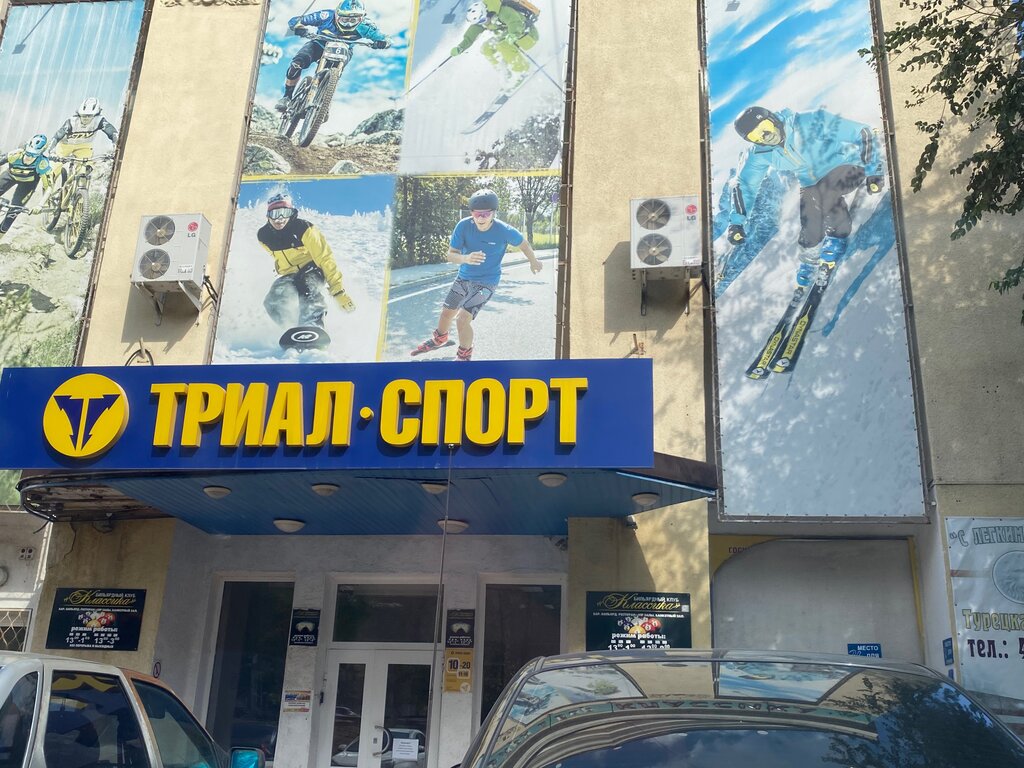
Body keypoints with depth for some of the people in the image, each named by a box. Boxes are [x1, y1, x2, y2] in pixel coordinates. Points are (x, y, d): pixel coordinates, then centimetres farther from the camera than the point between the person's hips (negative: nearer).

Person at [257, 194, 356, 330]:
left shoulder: (303, 228, -22)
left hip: (313, 269, -5)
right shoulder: (263, 236, -6)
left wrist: (338, 291, -29)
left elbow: (325, 258, -24)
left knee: (307, 289, -39)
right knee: (272, 303, -23)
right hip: (290, 275, 5)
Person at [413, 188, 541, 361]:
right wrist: (466, 258, -41)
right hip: (463, 277, 4)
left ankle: (464, 355, 11)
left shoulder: (504, 231, -24)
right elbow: (451, 255, -18)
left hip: (486, 282, -4)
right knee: (447, 312, 20)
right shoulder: (463, 226, -20)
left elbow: (522, 242, -3)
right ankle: (439, 339, 54)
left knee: (462, 319, -17)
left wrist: (533, 261, 14)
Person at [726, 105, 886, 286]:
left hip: (847, 166, -4)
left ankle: (839, 235, -8)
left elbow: (862, 133, -23)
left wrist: (873, 170, -26)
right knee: (809, 230, -13)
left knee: (826, 189, -36)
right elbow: (744, 184, 1)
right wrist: (736, 221, -7)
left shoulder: (810, 123, -28)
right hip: (811, 184, 4)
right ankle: (809, 260, 22)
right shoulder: (759, 153, -14)